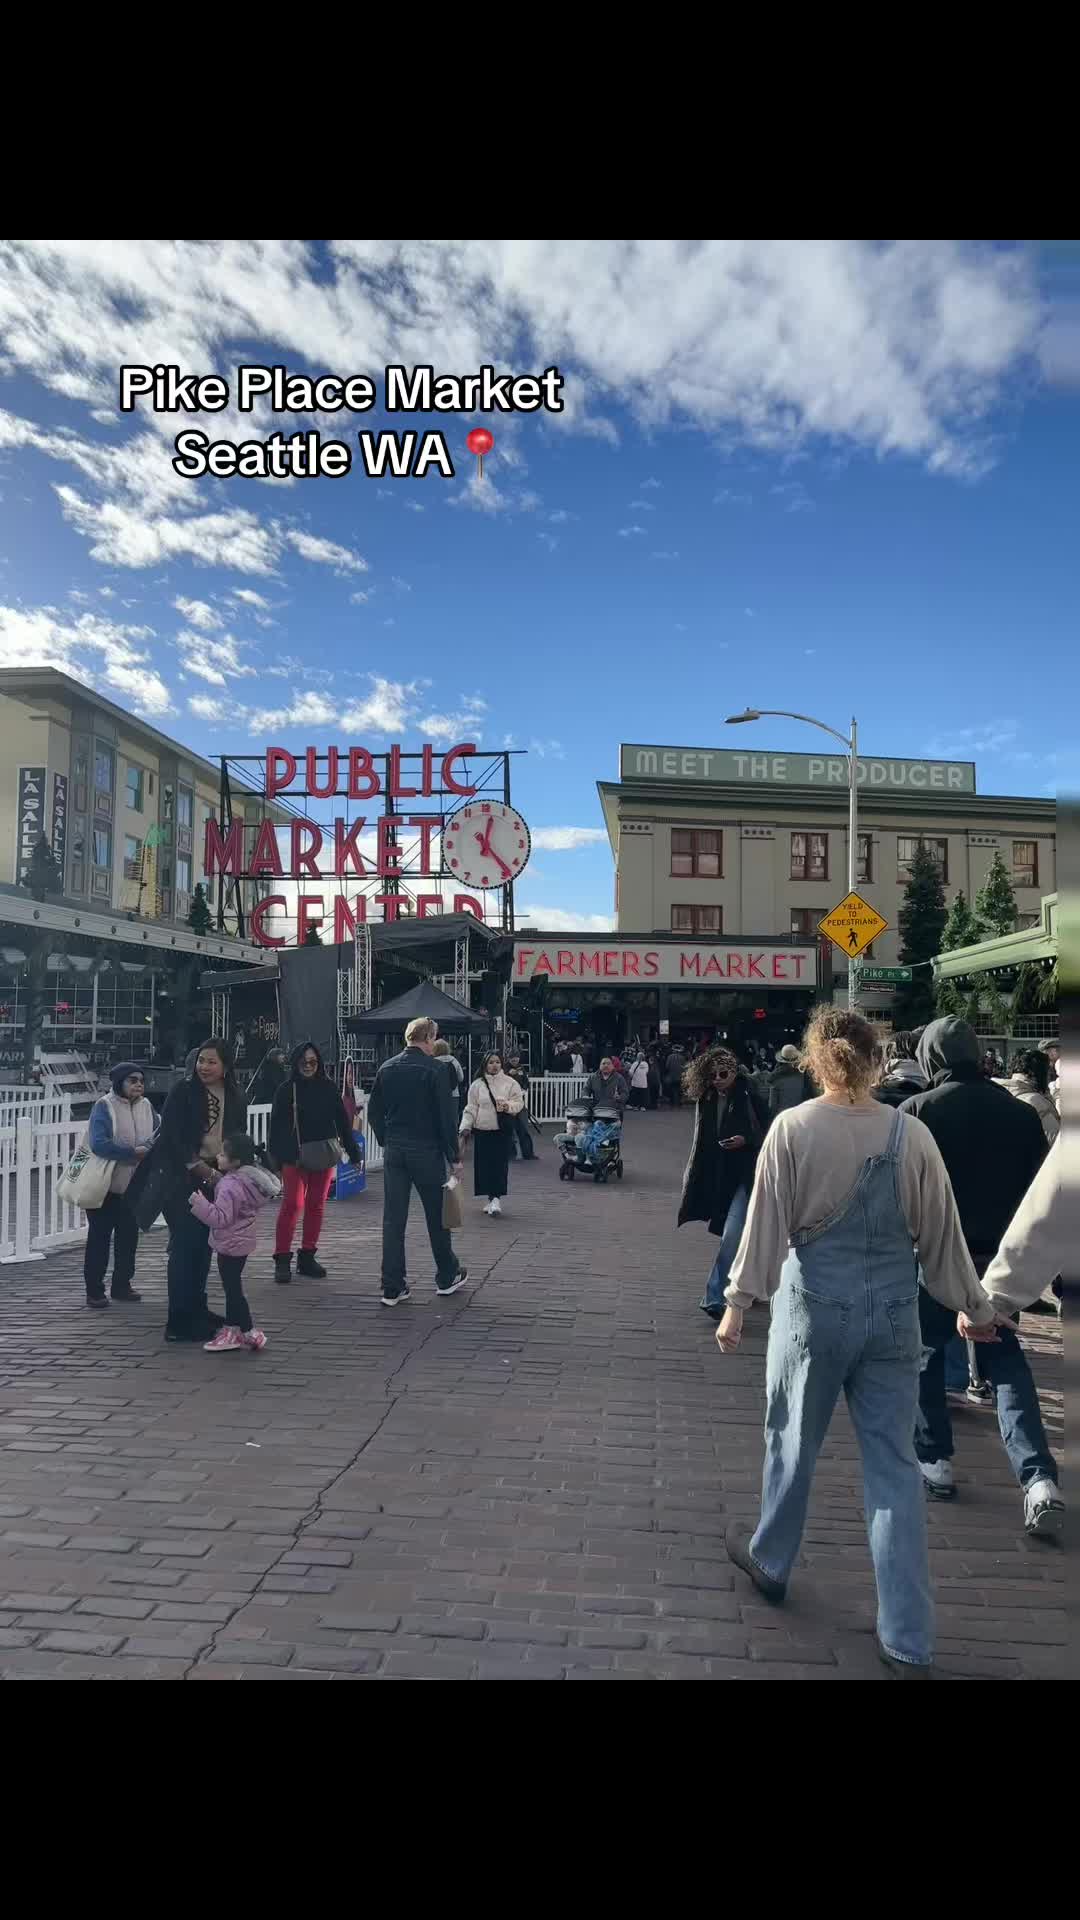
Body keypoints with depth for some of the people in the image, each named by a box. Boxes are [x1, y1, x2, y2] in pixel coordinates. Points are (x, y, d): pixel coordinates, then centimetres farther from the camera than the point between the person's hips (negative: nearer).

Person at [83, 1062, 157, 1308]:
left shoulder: (146, 1106, 3)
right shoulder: (104, 1106, -14)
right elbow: (98, 1144, -25)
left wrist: (149, 1148, -19)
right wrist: (133, 1152, -24)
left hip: (134, 1187, 5)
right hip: (105, 1187, -5)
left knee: (129, 1237, 13)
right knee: (99, 1238, 3)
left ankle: (122, 1285, 27)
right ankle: (94, 1290, 12)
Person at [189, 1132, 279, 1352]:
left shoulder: (231, 1186, -28)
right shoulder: (250, 1178, 2)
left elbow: (220, 1218, -30)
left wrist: (198, 1202, -28)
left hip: (230, 1244, -10)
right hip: (239, 1241, 10)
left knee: (233, 1289, 0)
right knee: (232, 1287, 19)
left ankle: (251, 1332, 6)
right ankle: (231, 1329, 29)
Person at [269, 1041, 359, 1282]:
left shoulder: (328, 1088, 6)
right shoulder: (286, 1091, -1)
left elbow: (342, 1121, 9)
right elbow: (277, 1126, -3)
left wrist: (353, 1153, 8)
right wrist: (277, 1158, -9)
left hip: (324, 1156, 3)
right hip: (295, 1156, -3)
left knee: (316, 1206, 9)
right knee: (292, 1203, -11)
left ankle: (307, 1257, 20)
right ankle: (282, 1259, -4)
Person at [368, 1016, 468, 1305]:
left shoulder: (386, 1069, 5)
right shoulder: (435, 1070, -11)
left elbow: (373, 1112, 9)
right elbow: (446, 1116, -12)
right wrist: (454, 1157, -6)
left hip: (393, 1152, 4)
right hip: (427, 1151, -4)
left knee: (393, 1219, 5)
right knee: (437, 1216, 11)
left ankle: (392, 1287, 5)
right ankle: (447, 1276, 24)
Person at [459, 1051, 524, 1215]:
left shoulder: (510, 1083, 2)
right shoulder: (477, 1085, 5)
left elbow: (519, 1102, 1)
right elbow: (471, 1109, 6)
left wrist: (508, 1105, -20)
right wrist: (465, 1128, -1)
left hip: (502, 1129, -2)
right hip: (482, 1130, 2)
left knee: (500, 1163, -8)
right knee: (484, 1164, 3)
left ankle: (495, 1198, -7)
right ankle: (491, 1198, 15)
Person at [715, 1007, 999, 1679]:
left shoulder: (794, 1127, -11)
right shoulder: (911, 1133, -4)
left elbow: (767, 1222, -9)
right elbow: (941, 1231, 4)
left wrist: (737, 1305, -1)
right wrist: (975, 1306, 16)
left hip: (815, 1302, -2)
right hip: (893, 1309, 2)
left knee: (794, 1438, 18)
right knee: (894, 1460, 8)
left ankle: (771, 1560, 40)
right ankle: (909, 1643, 13)